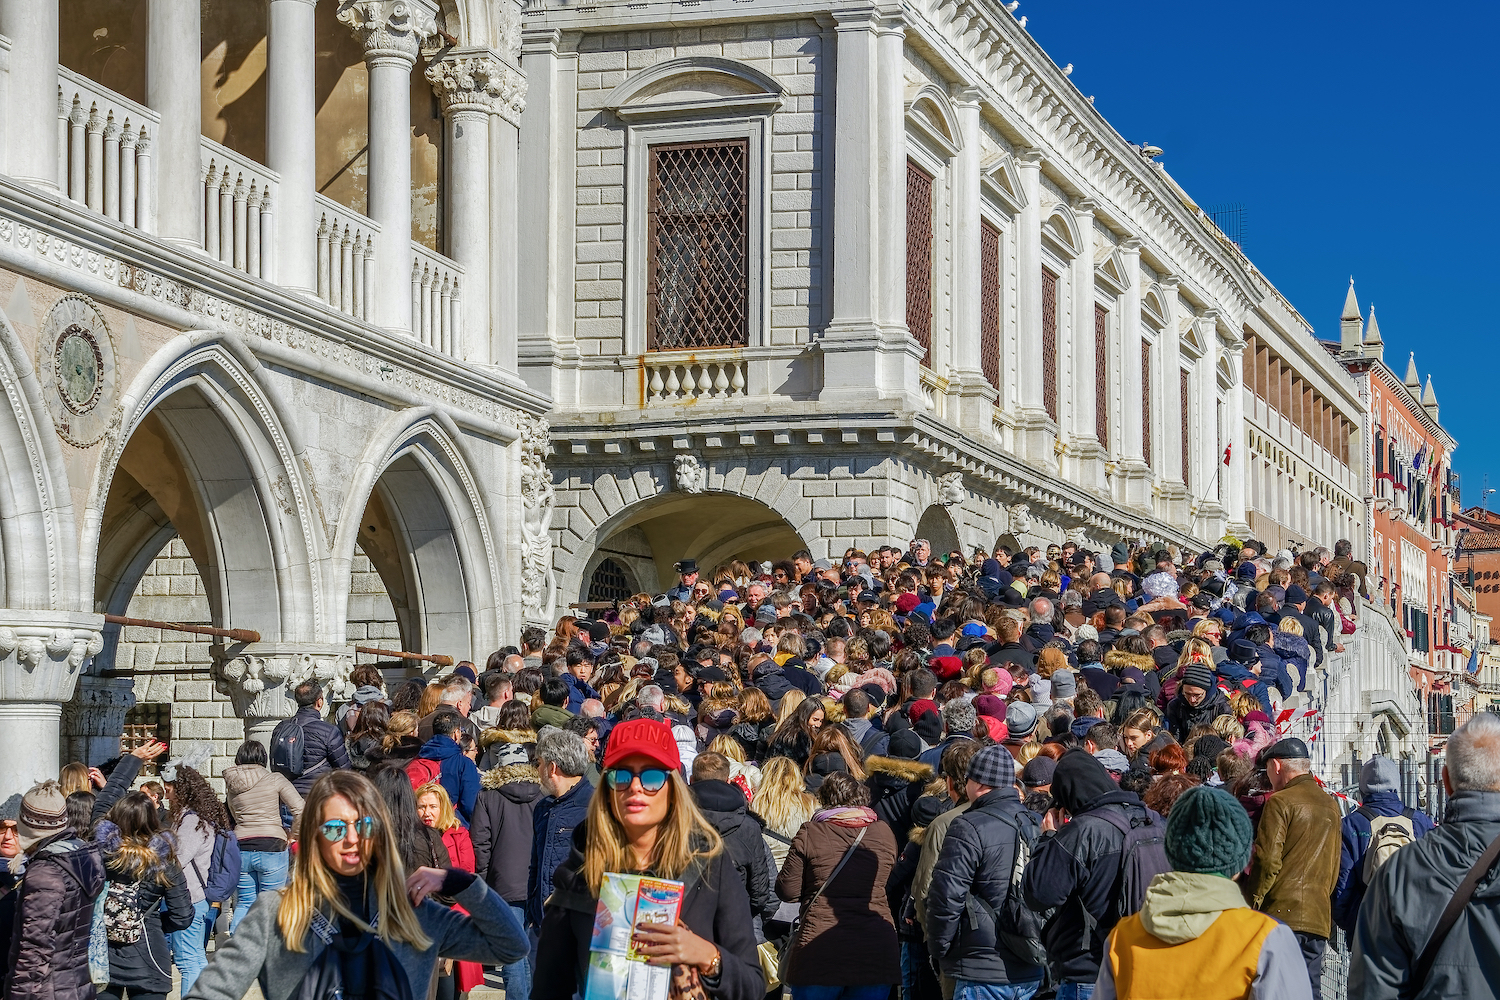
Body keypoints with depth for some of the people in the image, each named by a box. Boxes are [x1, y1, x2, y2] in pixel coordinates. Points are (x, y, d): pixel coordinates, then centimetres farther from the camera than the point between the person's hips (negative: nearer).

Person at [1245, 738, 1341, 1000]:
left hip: (1282, 912, -7)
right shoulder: (1331, 805, 15)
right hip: (1319, 916, 7)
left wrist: (1252, 903, -5)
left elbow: (1267, 860, -13)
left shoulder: (1281, 802, -8)